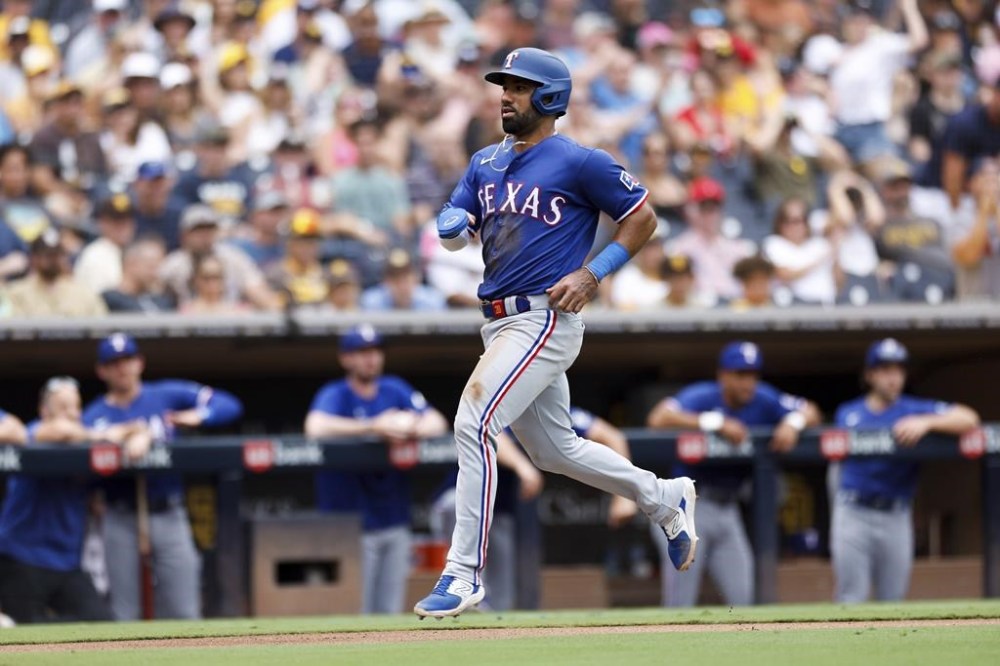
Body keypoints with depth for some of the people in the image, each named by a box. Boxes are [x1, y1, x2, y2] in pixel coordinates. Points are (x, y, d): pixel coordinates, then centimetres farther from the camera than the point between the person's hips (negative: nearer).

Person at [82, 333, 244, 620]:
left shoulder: (168, 395, 9)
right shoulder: (95, 416, 7)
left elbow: (229, 405, 2)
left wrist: (198, 417, -17)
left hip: (169, 516, 0)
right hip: (121, 520, 0)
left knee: (183, 612, -3)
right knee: (122, 615, -1)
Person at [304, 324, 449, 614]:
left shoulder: (395, 390, 10)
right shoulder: (335, 395, -7)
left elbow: (437, 422, 2)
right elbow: (315, 427, -27)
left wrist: (412, 429, -22)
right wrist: (374, 427, -29)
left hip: (394, 522, 6)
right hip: (353, 523, -6)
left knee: (390, 612, 10)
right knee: (355, 613, -9)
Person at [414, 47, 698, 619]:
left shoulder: (580, 162, -7)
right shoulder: (487, 163, 15)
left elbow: (642, 218, -3)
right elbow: (452, 231, 11)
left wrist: (593, 274, -12)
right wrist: (453, 223, -13)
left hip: (545, 319, -9)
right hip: (502, 324, 9)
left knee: (474, 425, -19)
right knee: (554, 450, 18)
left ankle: (464, 574, -17)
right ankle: (664, 498, 37)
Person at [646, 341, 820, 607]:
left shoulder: (762, 400, 1)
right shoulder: (702, 396, -16)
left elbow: (811, 412, 7)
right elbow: (658, 419, -33)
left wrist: (793, 422, -17)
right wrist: (715, 423, -37)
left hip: (727, 512, 6)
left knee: (745, 601, 2)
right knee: (680, 606, -7)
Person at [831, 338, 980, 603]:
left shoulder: (914, 410, 6)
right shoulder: (847, 413, 12)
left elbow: (969, 419, -6)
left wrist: (926, 423, -19)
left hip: (896, 518, 0)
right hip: (853, 514, 0)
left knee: (892, 600, 4)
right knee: (851, 600, -5)